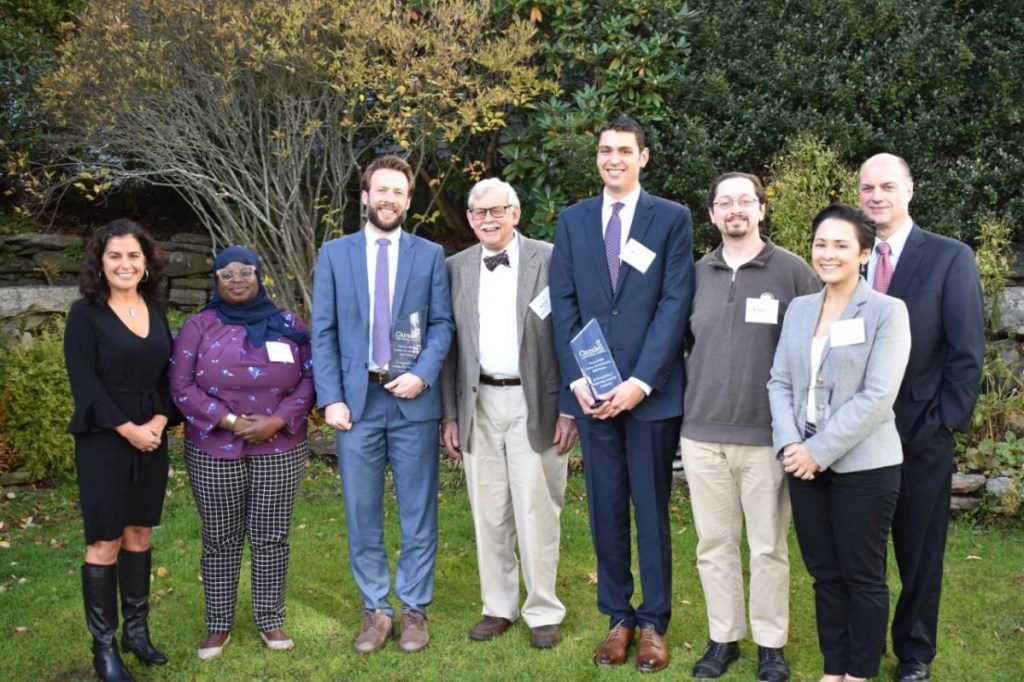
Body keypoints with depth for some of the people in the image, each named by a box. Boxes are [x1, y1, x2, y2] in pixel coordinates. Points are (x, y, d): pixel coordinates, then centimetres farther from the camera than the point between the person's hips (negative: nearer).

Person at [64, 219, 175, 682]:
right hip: (103, 441, -5)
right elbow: (84, 383, -13)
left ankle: (136, 630, 24)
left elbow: (168, 373, 8)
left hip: (151, 439, 5)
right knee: (105, 541, 0)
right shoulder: (85, 314, -7)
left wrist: (158, 422, -8)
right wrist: (129, 430, -15)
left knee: (140, 533, 12)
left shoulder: (156, 309, 8)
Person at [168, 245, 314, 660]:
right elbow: (181, 386, -4)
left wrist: (276, 421, -13)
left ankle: (270, 620, 20)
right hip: (214, 452, 0)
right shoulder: (199, 327, 1)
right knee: (220, 539, 7)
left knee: (271, 537, 6)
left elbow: (308, 379, 1)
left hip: (280, 451, 1)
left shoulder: (288, 325, 4)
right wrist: (230, 420, -14)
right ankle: (218, 625, 20)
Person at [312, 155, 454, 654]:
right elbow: (323, 332, 3)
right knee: (362, 514, 6)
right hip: (357, 399, 1)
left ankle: (414, 609, 18)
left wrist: (423, 374, -13)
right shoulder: (335, 254, 7)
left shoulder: (430, 255, 6)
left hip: (414, 400, 0)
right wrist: (331, 398, -5)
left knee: (418, 512, 6)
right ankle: (375, 610, 19)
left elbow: (442, 324, 4)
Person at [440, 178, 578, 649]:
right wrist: (449, 413, 6)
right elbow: (450, 344, 10)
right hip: (478, 403, 3)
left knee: (537, 513, 2)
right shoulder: (455, 268, 8)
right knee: (488, 514, 10)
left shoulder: (550, 260, -2)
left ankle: (543, 612, 16)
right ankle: (498, 607, 24)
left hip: (534, 404, -3)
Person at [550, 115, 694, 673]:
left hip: (652, 391, -2)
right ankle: (618, 617, 21)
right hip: (591, 391, 3)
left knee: (651, 510, 6)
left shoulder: (672, 219, 2)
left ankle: (653, 623, 19)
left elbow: (675, 305, -5)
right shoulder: (572, 220, 10)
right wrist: (577, 379, -6)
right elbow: (563, 304, 5)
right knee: (605, 509, 9)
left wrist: (641, 381, -14)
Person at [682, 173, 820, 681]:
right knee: (714, 544, 10)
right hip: (701, 433, 3)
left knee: (768, 547, 6)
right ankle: (723, 637, 23)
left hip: (767, 434, -3)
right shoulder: (696, 275, 8)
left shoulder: (792, 270, -2)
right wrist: (689, 399, 9)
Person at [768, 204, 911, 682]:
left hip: (863, 465, -5)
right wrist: (790, 445, -9)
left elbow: (878, 396, -14)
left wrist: (820, 450, -16)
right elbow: (780, 382, 7)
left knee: (862, 575, 8)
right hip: (805, 462, 5)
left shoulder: (887, 311, -7)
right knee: (824, 572, 13)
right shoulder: (799, 309, 9)